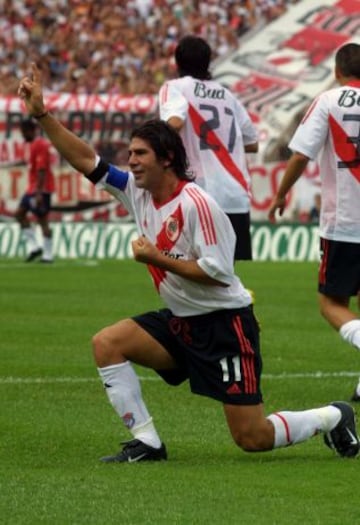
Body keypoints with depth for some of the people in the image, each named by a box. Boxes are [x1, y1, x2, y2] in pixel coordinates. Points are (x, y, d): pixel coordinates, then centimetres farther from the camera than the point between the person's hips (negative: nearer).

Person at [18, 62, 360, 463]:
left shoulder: (195, 204, -20)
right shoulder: (137, 192, 2)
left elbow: (217, 273, -23)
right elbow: (85, 160, 1)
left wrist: (156, 258, -21)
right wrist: (41, 114, -6)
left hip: (223, 324, -8)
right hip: (179, 323, 8)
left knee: (252, 439, -7)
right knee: (106, 343, -12)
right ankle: (146, 443, -8)